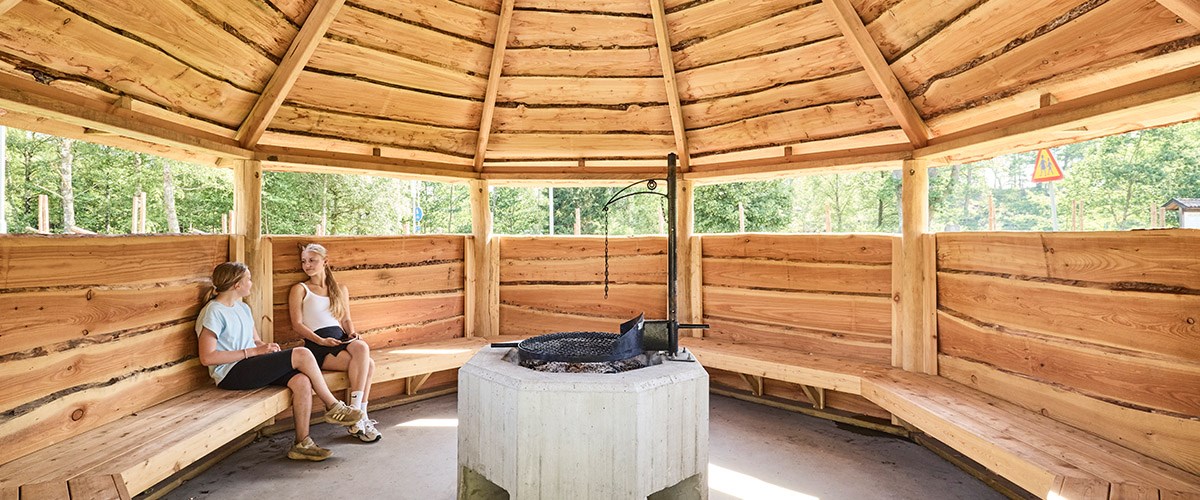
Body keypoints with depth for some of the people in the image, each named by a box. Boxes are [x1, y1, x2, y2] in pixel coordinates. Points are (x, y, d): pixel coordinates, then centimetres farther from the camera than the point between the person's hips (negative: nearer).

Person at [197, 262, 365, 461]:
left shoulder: (243, 308, 17)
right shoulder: (213, 312, -10)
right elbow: (206, 358, -17)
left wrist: (267, 347, -3)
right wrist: (252, 352, -17)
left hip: (250, 367, 8)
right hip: (231, 374, -8)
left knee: (301, 380, -21)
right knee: (302, 354, -22)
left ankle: (302, 443, -14)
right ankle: (333, 407, -9)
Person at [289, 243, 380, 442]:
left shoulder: (340, 289, 22)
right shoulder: (300, 289, 9)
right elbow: (297, 324, 0)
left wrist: (352, 333, 0)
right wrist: (321, 340, -15)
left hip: (340, 339, 4)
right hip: (318, 346, -4)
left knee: (362, 347, -33)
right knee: (367, 364, -29)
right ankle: (360, 417, -20)